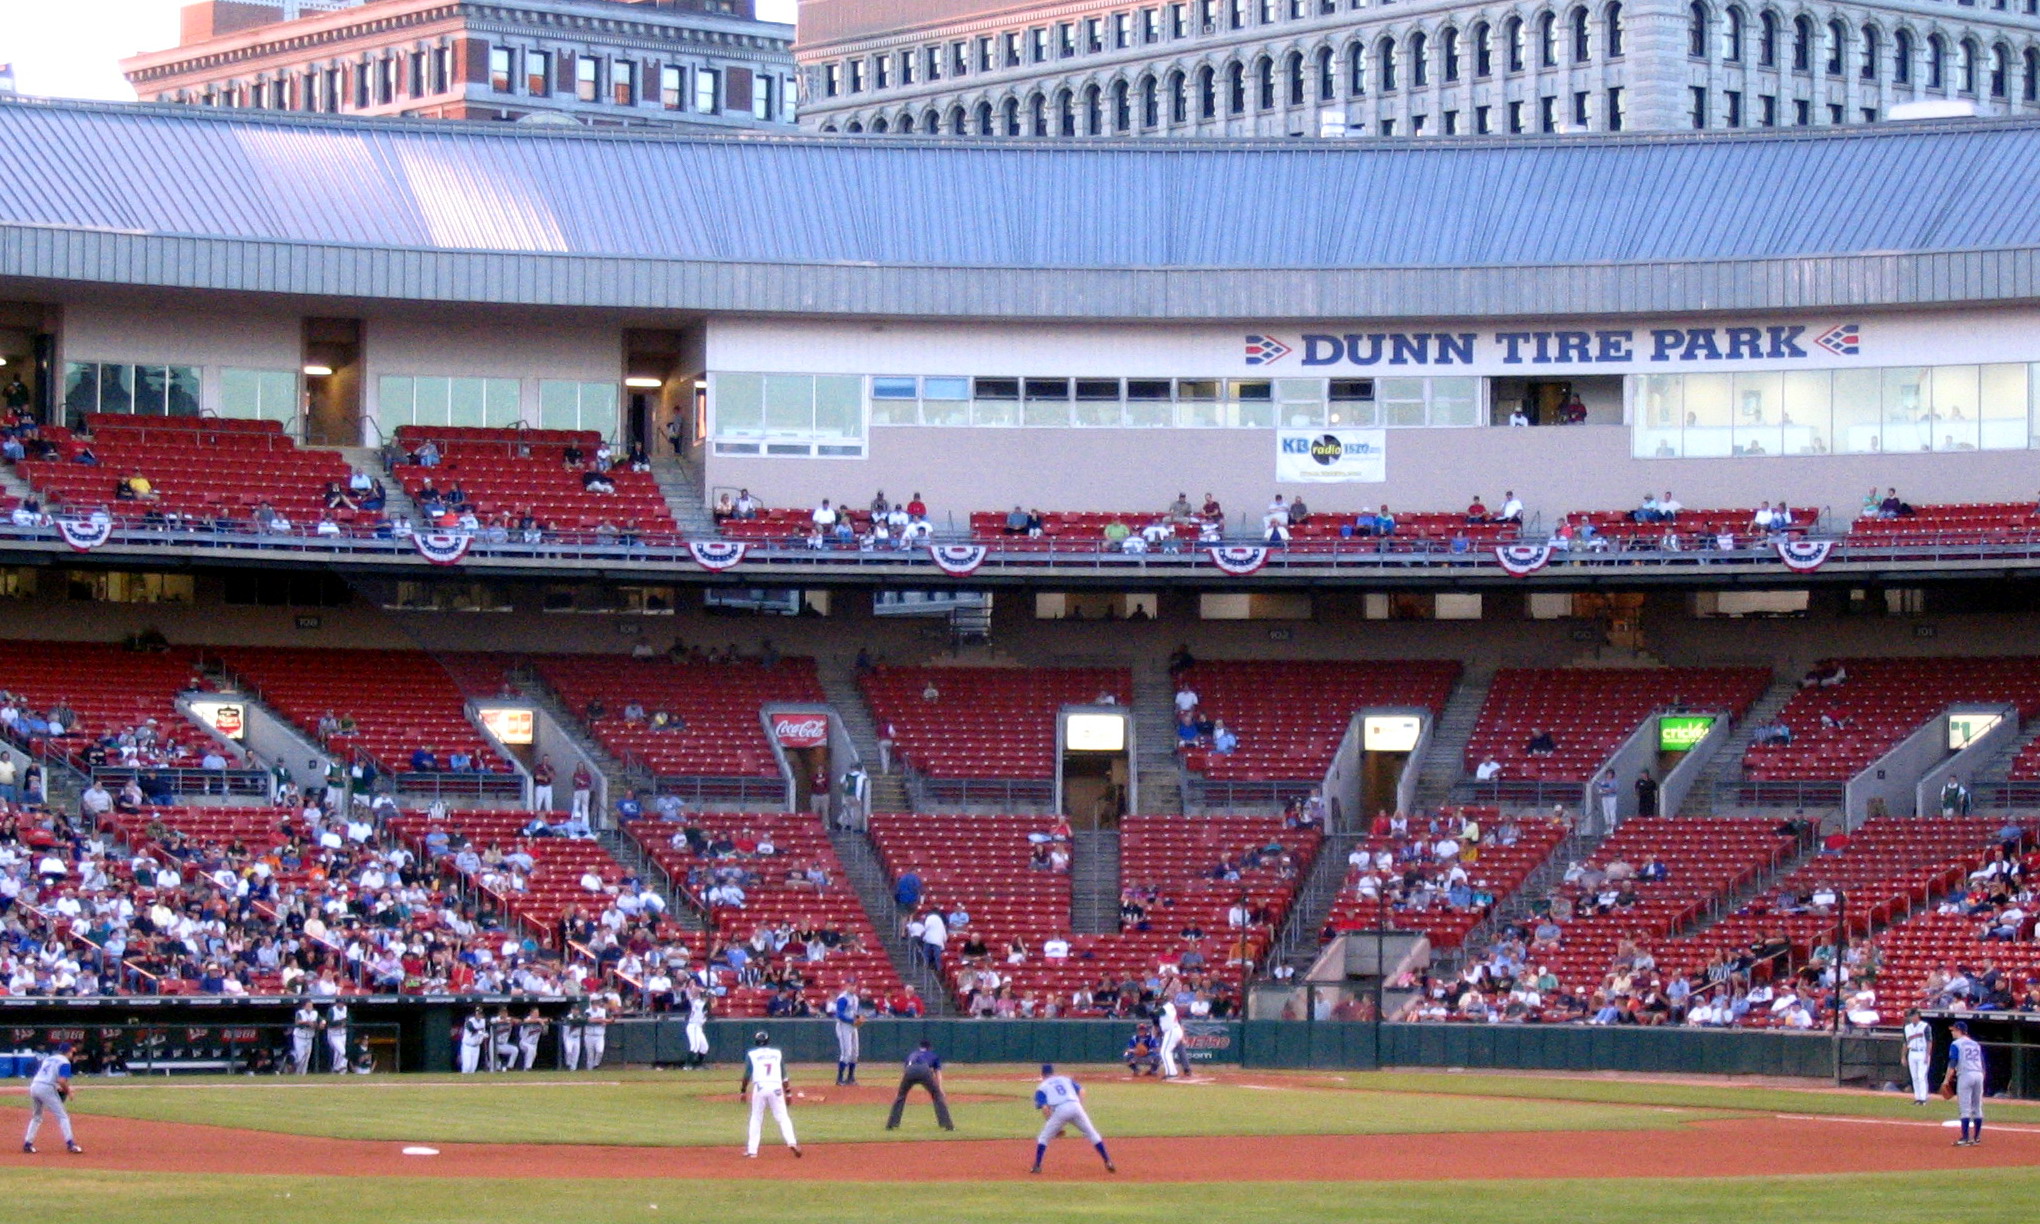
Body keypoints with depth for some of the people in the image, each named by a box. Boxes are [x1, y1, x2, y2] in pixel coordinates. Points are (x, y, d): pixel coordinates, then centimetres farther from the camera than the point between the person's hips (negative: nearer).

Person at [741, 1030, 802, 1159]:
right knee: (782, 1117, 5)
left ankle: (752, 1150, 6)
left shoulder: (751, 1054, 6)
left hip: (760, 1087, -1)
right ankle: (792, 1142, -13)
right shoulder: (777, 1053, 12)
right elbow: (784, 1075, 11)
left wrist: (743, 1091, 9)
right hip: (776, 1087, 1)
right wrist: (787, 1092, 15)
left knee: (756, 1118, 8)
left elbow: (747, 1075, 1)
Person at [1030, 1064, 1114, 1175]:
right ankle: (1107, 1161, 11)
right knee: (1092, 1134, 16)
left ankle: (1037, 1166, 4)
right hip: (1076, 1106, 3)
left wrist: (1050, 1124, 9)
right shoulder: (1066, 1079, 29)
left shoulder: (1042, 1088, 18)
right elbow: (1081, 1091, 15)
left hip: (1060, 1110, -3)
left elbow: (1044, 1108, 3)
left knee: (1043, 1137, 13)